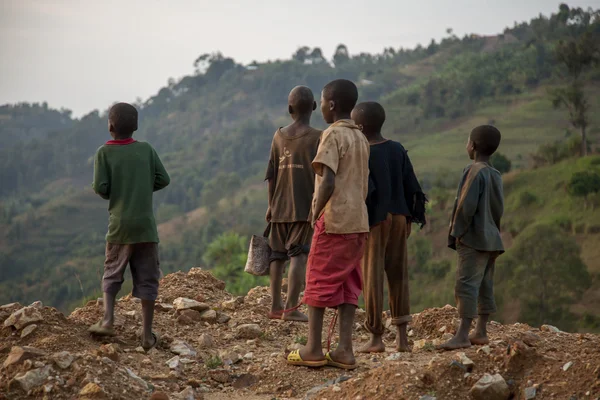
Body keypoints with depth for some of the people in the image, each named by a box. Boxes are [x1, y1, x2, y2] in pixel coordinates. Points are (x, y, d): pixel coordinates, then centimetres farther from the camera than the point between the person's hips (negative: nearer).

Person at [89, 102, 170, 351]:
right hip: (146, 226, 1)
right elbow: (163, 180, 3)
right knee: (147, 280, 5)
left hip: (119, 226, -1)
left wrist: (112, 195, 12)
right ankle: (147, 335, 4)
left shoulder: (104, 153, -3)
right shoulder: (146, 149, 3)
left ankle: (108, 320, -5)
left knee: (112, 274, 14)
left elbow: (100, 187, -9)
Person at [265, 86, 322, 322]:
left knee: (278, 255, 11)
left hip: (280, 207, 4)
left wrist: (271, 205, 15)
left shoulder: (279, 136, 6)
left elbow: (272, 175, 8)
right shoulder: (317, 138, -6)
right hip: (304, 207, -4)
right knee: (299, 255, -6)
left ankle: (275, 306, 15)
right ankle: (291, 308, -12)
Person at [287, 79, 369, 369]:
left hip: (334, 220, -7)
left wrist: (316, 212, -10)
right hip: (358, 220, 8)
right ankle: (344, 350, 5)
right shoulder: (361, 139, 15)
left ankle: (313, 350, 2)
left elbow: (328, 182, -20)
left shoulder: (333, 135, -11)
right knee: (348, 286, 8)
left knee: (318, 282, 0)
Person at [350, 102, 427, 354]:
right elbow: (411, 186, 7)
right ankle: (402, 337, 8)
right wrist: (410, 218, 15)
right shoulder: (397, 149, 6)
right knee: (398, 275, 10)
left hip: (375, 220, -6)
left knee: (372, 277, 1)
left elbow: (366, 190, -19)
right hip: (399, 217, 6)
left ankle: (376, 337, 4)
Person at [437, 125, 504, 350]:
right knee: (485, 286, 11)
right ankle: (481, 332, 15)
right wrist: (492, 228, 19)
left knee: (466, 285, -13)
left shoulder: (474, 172, -12)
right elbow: (499, 209, 15)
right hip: (491, 239, 9)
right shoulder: (496, 176, 13)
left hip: (473, 239, -9)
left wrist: (457, 232, -11)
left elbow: (467, 205, -18)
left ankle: (462, 335, -19)